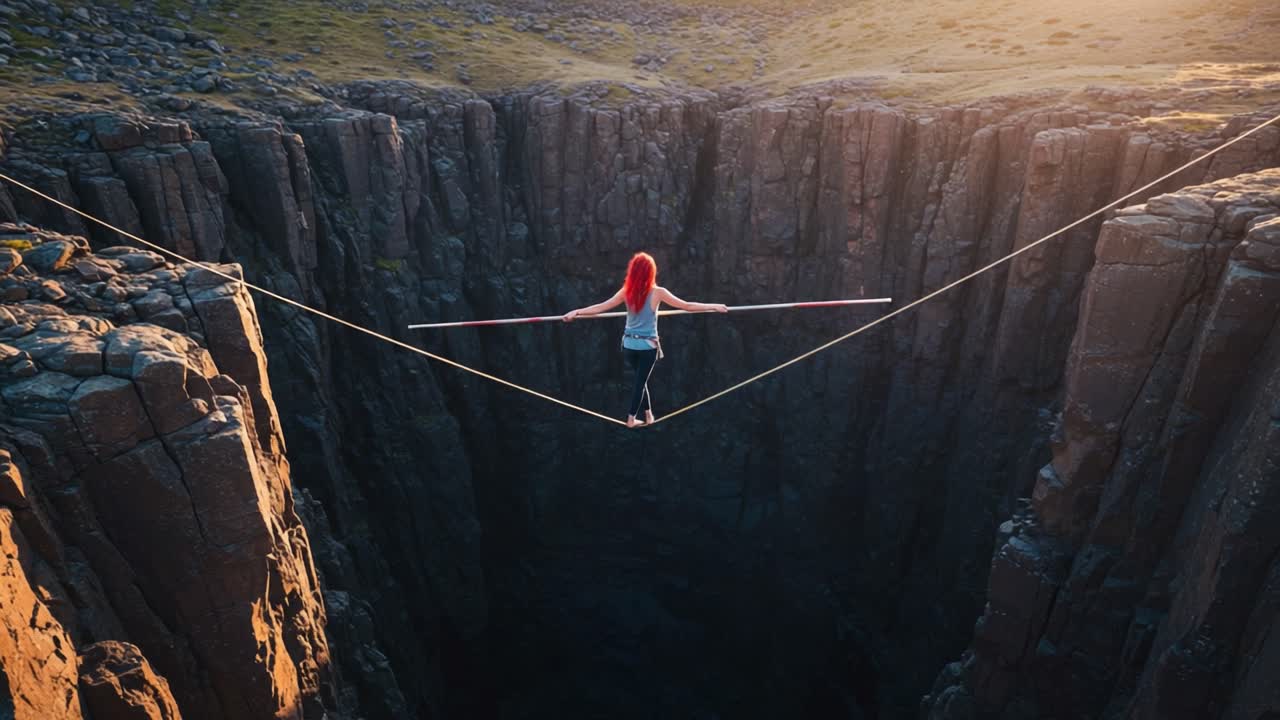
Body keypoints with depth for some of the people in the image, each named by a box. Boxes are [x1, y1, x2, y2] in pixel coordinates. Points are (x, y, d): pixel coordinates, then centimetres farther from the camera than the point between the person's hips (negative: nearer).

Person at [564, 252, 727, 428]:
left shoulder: (626, 292, -4)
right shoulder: (657, 292, -12)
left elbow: (601, 307, -5)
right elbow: (687, 306, -8)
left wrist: (576, 312, 0)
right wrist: (715, 307, -1)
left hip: (629, 345, 4)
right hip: (647, 346, -3)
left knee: (640, 380, 20)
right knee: (640, 381, 8)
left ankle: (648, 414, 27)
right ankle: (631, 418, 12)